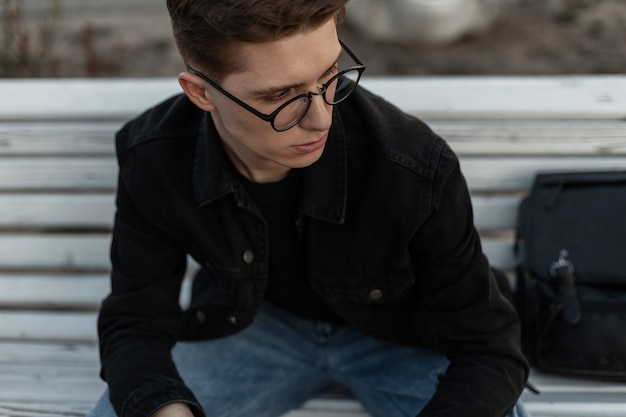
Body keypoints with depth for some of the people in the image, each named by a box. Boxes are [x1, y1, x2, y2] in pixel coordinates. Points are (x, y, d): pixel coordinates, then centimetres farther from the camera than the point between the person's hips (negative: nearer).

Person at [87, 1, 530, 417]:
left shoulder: (418, 172, -32)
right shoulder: (152, 161, -23)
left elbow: (488, 349, -21)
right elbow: (134, 324, -13)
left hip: (402, 332, -1)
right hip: (254, 322, 2)